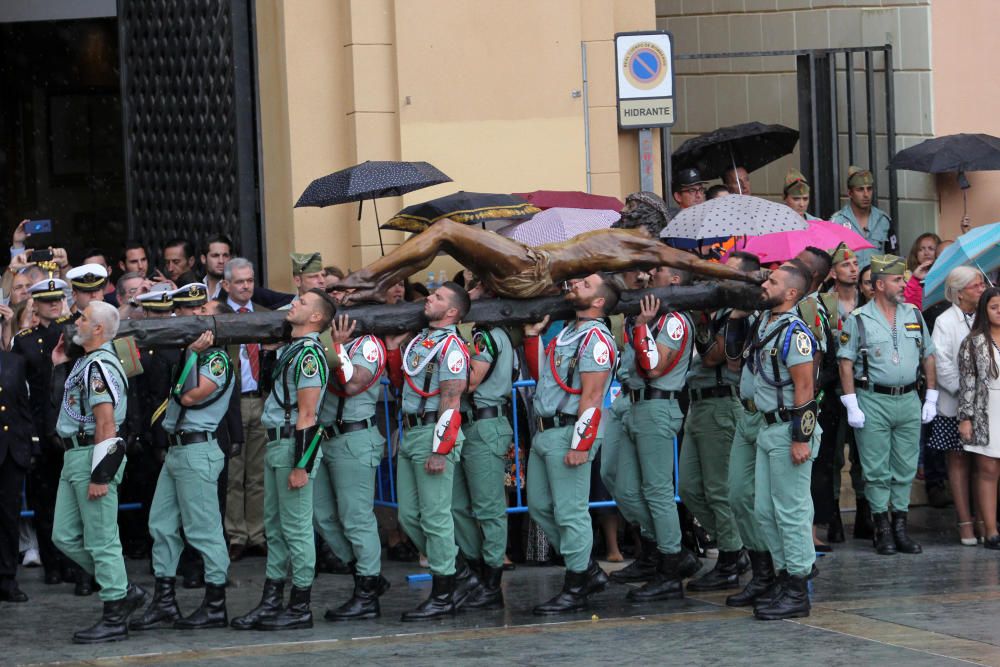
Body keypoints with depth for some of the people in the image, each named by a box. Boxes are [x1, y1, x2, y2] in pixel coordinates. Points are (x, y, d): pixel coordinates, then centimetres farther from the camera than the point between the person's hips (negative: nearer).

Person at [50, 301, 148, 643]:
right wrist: (59, 364, 21)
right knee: (65, 537, 12)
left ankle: (114, 619, 2)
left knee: (101, 541, -4)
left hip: (94, 457, -11)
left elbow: (106, 425, -21)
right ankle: (125, 590, 20)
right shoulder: (85, 362, 16)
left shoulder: (100, 366, -17)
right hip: (75, 456, 11)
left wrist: (100, 476, -23)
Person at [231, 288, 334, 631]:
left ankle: (300, 609, 1)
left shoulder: (309, 354, -15)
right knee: (274, 527, 13)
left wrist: (300, 466, -21)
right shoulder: (291, 349, 15)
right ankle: (271, 602, 18)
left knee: (296, 528, -4)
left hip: (294, 446, -10)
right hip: (276, 444, 10)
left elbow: (307, 415, -19)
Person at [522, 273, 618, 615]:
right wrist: (532, 335, 16)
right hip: (545, 432, 10)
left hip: (568, 433, -10)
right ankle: (589, 572, 24)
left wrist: (580, 445, -22)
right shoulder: (566, 333, 17)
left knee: (569, 512, -5)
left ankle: (576, 589, 2)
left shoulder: (595, 338, -12)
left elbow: (591, 397, -18)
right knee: (540, 508, 15)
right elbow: (539, 373, 25)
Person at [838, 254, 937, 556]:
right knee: (877, 471, 0)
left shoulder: (914, 316, 10)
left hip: (908, 400, 4)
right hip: (873, 401, -4)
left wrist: (931, 398, 8)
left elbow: (928, 358, 15)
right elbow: (846, 364, -5)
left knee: (905, 468, 6)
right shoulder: (858, 320, -4)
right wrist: (852, 406, -11)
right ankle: (883, 531, 6)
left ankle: (900, 527, 14)